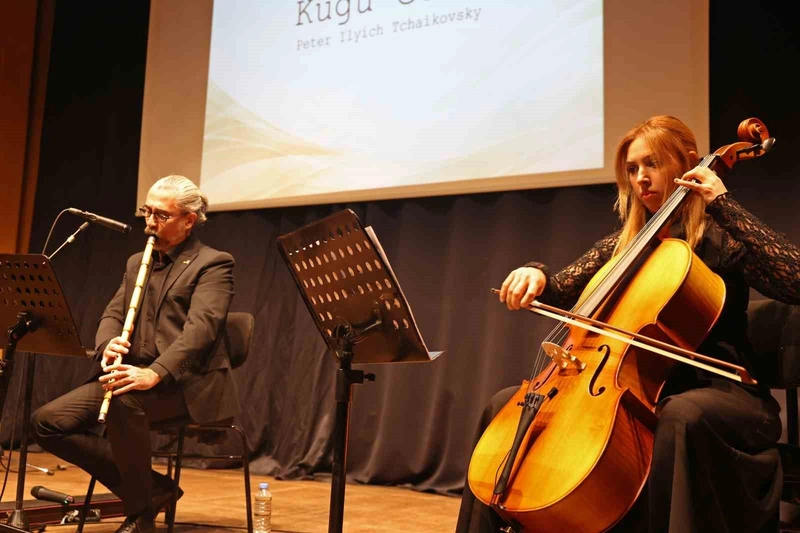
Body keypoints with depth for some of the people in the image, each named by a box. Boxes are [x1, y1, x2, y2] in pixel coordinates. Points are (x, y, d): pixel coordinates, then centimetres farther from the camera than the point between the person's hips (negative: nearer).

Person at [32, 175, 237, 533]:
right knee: (47, 422, -9)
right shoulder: (137, 263, 20)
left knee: (123, 401, -38)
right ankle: (150, 487, 0)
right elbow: (112, 314, 15)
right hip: (132, 374, 8)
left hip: (186, 383, -7)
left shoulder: (214, 264, -4)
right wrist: (108, 346, -11)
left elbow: (200, 328, -18)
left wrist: (155, 373, -33)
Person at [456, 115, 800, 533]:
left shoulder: (721, 238, -3)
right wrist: (535, 276, -11)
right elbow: (559, 292, 13)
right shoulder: (622, 245, 13)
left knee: (682, 417, -42)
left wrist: (723, 203, -19)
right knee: (505, 404, -3)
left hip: (716, 391, -5)